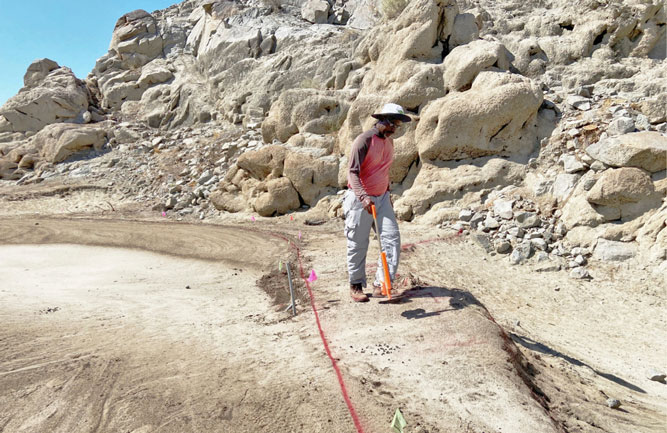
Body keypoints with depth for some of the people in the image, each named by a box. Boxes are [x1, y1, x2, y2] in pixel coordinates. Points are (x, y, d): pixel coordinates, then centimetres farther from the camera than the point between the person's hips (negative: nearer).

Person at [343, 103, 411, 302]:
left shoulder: (389, 141, 12)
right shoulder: (364, 140, -13)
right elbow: (352, 172, -20)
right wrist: (363, 197, -34)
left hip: (382, 197, 7)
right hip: (360, 199, -7)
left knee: (392, 239, -5)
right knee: (358, 245, 1)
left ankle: (380, 284, 1)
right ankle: (356, 285, 17)